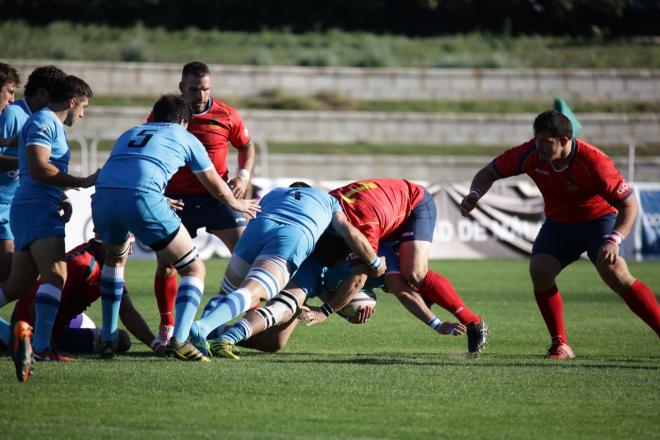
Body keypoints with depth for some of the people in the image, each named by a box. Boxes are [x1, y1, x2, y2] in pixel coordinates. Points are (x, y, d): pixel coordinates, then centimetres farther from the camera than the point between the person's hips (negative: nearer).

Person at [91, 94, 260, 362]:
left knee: (114, 260, 36)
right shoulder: (185, 138, 26)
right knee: (194, 270, 11)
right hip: (143, 197, -5)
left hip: (103, 197, 5)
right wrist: (238, 204, 57)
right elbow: (218, 189, 35)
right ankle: (179, 340, -10)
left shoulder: (129, 134, 36)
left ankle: (108, 340, 30)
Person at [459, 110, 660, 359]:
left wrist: (614, 240, -40)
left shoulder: (593, 162, -30)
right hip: (559, 222, 4)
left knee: (615, 273, -27)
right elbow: (489, 172, -2)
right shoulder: (530, 154, -18)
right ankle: (560, 345, -7)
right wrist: (474, 195, -23)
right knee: (540, 270, -20)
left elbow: (629, 204, -25)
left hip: (599, 218, -4)